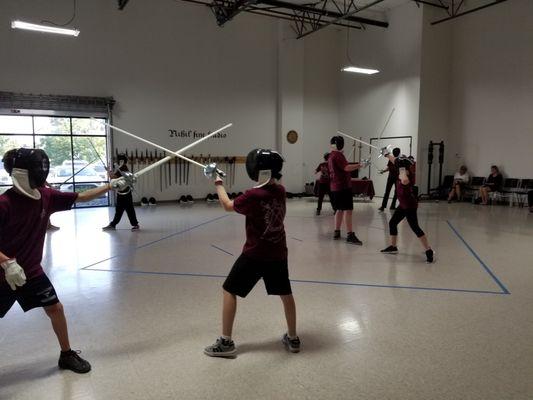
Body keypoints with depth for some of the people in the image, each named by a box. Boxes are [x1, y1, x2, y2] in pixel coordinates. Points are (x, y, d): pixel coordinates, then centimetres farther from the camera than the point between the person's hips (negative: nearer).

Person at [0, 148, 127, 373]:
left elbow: (81, 197, 0)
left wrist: (109, 186, -4)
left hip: (31, 271, 5)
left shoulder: (46, 196, -6)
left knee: (56, 309, 5)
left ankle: (67, 355, 23)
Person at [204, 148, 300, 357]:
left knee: (229, 291, 8)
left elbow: (228, 205, -3)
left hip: (255, 254, -6)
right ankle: (292, 338, 30)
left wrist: (218, 183, 10)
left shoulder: (252, 195, -20)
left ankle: (226, 342, 11)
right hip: (278, 253, 6)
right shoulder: (280, 191, -3)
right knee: (285, 293, 20)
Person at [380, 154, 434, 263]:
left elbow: (404, 181, -51)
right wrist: (387, 155, 28)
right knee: (392, 223, 15)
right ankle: (393, 247, 29)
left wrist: (402, 170, -35)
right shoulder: (404, 173, 2)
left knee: (415, 228, -9)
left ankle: (429, 251, -2)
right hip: (403, 205, 10)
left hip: (410, 206, -10)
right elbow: (396, 162, 20)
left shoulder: (409, 176, -24)